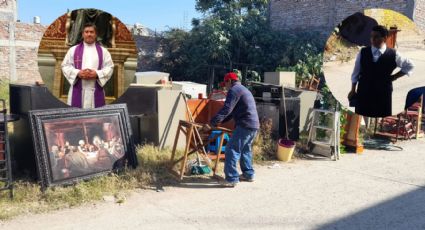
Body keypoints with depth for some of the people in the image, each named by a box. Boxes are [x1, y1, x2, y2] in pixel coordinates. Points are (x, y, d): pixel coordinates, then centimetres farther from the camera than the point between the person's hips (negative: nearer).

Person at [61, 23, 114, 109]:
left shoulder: (103, 51, 9)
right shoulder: (73, 50, 10)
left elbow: (109, 67, 4)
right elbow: (65, 66, 7)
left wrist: (97, 74, -13)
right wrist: (78, 73, -12)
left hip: (96, 90, 0)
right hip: (78, 90, 0)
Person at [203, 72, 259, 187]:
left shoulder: (234, 90, -7)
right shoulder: (244, 90, 25)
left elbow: (226, 109, -19)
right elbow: (232, 111, 27)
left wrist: (211, 123, -20)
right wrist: (220, 121, 25)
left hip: (245, 126, -10)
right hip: (254, 125, 10)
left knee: (232, 150, -8)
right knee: (245, 150, 23)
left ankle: (231, 179, -10)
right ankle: (248, 174, 31)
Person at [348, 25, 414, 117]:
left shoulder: (393, 54, -2)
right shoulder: (363, 52, 1)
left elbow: (409, 66, 13)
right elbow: (356, 72, 10)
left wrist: (394, 77, 5)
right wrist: (353, 90, 12)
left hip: (383, 94, -1)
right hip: (363, 93, 1)